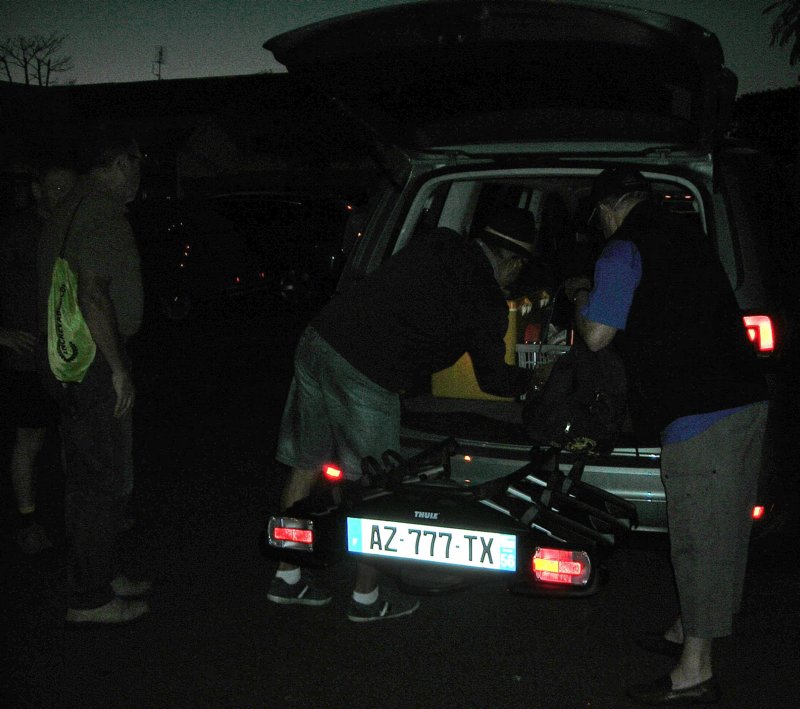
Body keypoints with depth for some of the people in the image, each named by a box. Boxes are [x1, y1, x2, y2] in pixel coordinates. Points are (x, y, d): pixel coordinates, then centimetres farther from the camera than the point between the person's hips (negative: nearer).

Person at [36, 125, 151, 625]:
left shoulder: (72, 208, 17)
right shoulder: (102, 213, -16)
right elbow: (91, 292, -25)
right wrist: (119, 368, -24)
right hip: (92, 360, -11)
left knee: (88, 474, 18)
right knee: (103, 478, -4)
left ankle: (103, 573, 30)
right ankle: (90, 598, 4)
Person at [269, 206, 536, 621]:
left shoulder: (436, 243, 14)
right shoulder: (487, 303, -4)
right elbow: (494, 379, 8)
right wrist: (534, 377, 29)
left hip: (318, 340, 8)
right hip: (364, 376, -8)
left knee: (307, 465, 18)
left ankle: (287, 578, 32)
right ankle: (366, 598, 23)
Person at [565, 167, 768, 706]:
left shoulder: (624, 251, -7)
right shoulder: (689, 236, 19)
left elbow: (597, 336, -6)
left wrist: (583, 302, 14)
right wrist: (600, 293, 38)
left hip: (699, 415, -9)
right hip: (746, 399, 9)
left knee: (700, 535, -4)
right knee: (720, 529, 17)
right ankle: (689, 631, 33)